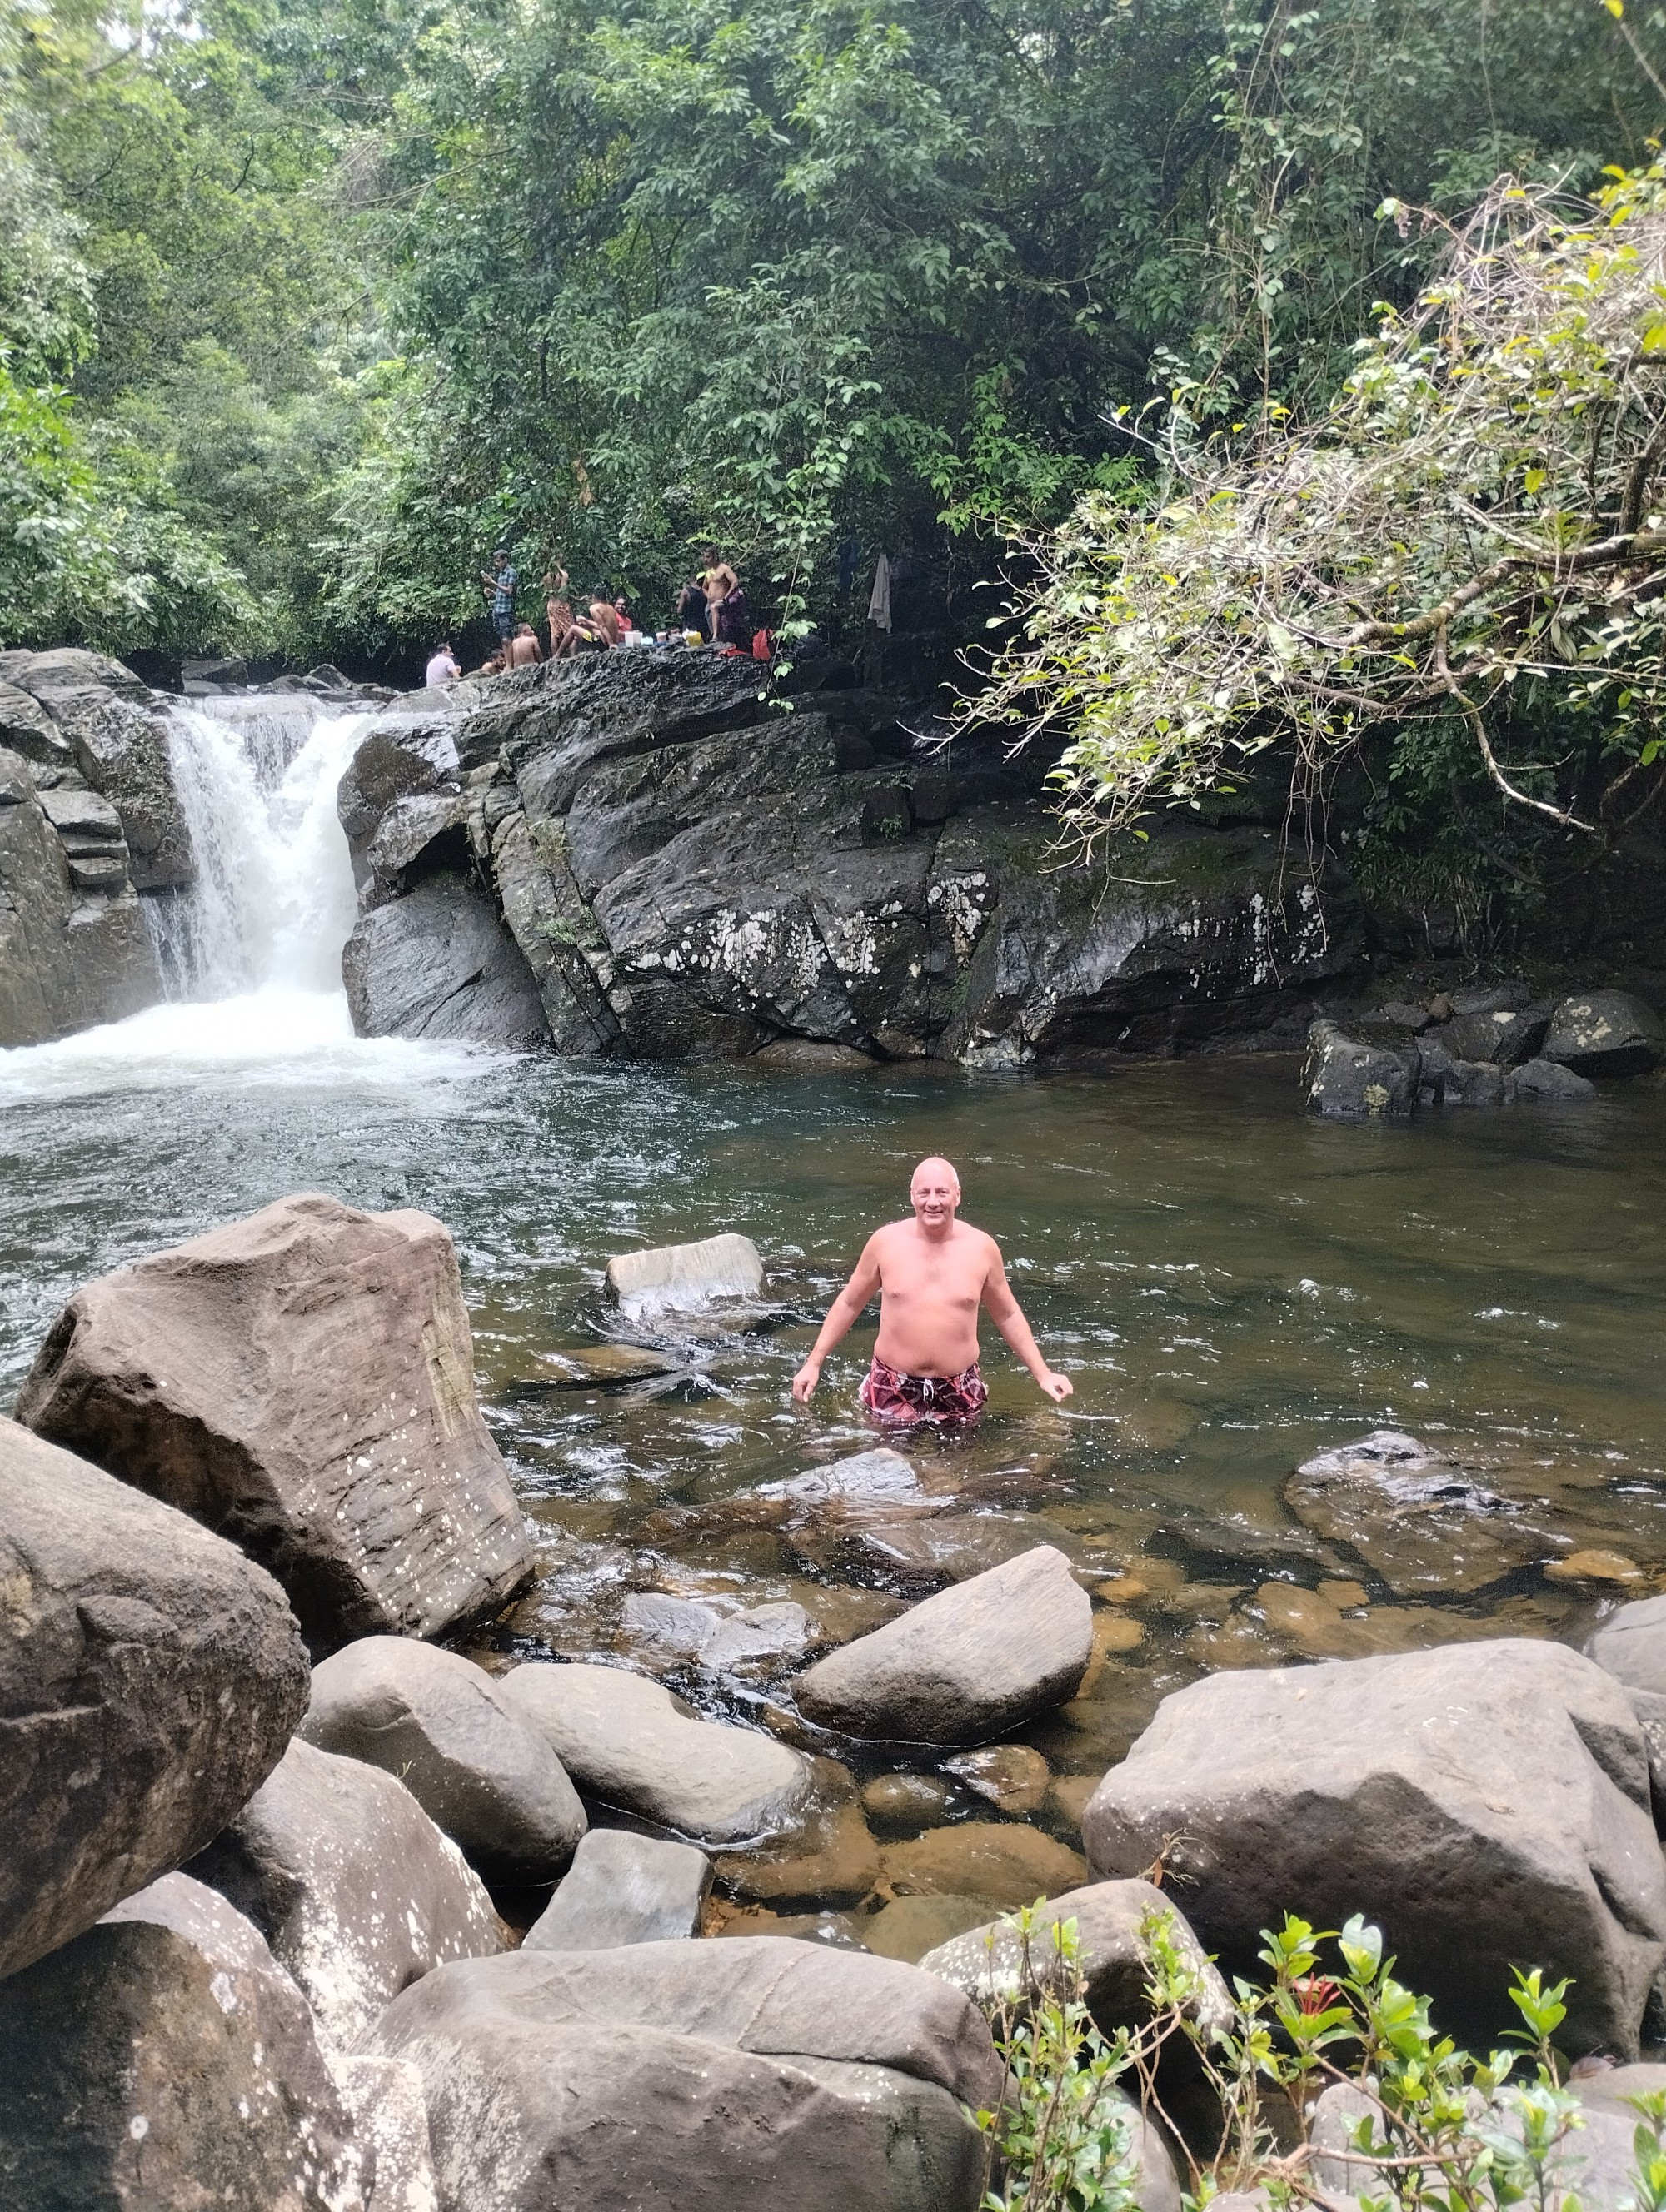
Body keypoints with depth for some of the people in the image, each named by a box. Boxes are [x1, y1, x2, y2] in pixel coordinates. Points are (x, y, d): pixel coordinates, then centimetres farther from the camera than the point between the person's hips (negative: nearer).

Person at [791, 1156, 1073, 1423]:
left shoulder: (982, 1248, -5)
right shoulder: (886, 1242, -6)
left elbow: (1008, 1315, 9)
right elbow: (849, 1303, 6)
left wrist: (1042, 1374, 8)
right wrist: (814, 1362, 5)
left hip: (959, 1393, 1)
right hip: (892, 1390, 0)